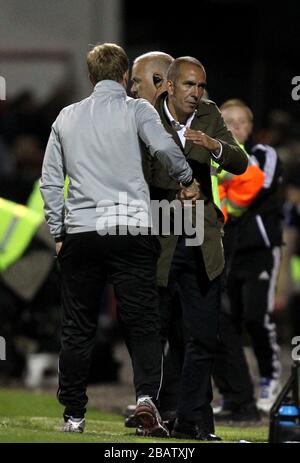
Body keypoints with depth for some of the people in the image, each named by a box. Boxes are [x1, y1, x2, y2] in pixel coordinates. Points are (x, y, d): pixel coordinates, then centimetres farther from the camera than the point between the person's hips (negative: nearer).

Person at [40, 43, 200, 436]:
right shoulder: (136, 110, 3)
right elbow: (164, 147, -15)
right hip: (131, 229, -3)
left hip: (79, 231, 3)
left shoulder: (67, 117, 14)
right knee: (142, 322, -2)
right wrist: (188, 181, 3)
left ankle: (73, 414, 10)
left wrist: (58, 233, 19)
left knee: (78, 327, 9)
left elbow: (50, 180, 14)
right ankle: (147, 396, -23)